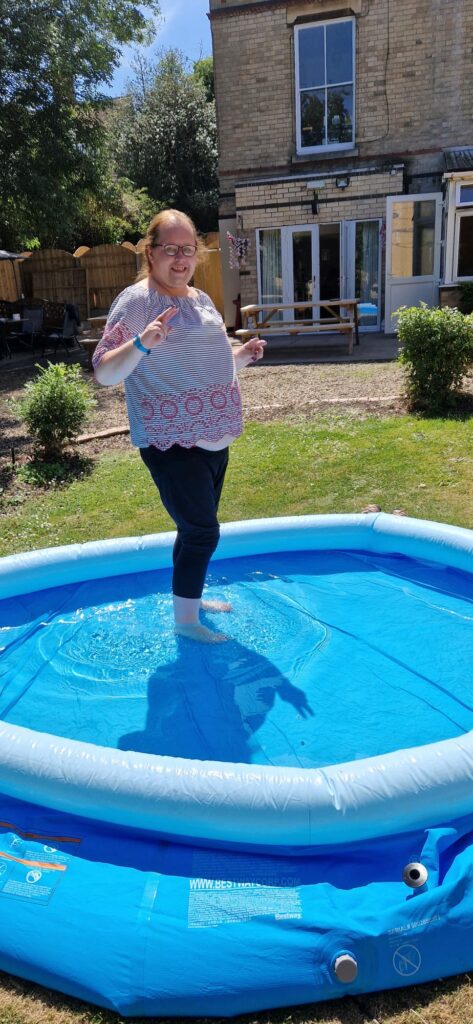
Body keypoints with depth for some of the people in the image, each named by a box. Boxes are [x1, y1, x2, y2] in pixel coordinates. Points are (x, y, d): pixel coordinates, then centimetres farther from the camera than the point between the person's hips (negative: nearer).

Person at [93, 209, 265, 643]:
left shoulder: (202, 300, 12)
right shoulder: (136, 300, -11)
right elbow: (105, 373, -17)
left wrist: (244, 354, 5)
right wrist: (140, 344, -34)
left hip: (214, 439, 8)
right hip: (171, 442, -8)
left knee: (198, 527, 18)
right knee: (202, 530, -5)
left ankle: (193, 598, 37)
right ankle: (185, 620, 13)